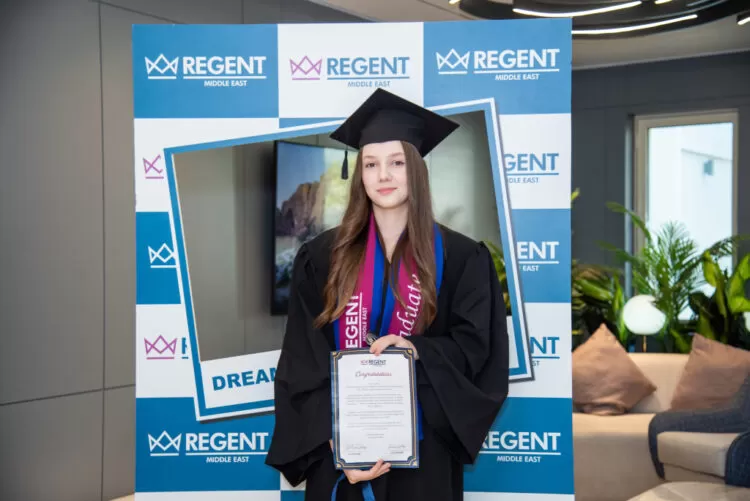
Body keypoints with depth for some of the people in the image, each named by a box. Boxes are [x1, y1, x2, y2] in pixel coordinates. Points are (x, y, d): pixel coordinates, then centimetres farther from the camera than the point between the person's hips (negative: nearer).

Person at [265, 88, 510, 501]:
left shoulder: (460, 258, 0)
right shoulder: (321, 257, 1)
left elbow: (475, 347, -1)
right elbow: (303, 362, -3)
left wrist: (417, 350, -20)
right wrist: (334, 438, -15)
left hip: (423, 448, 0)